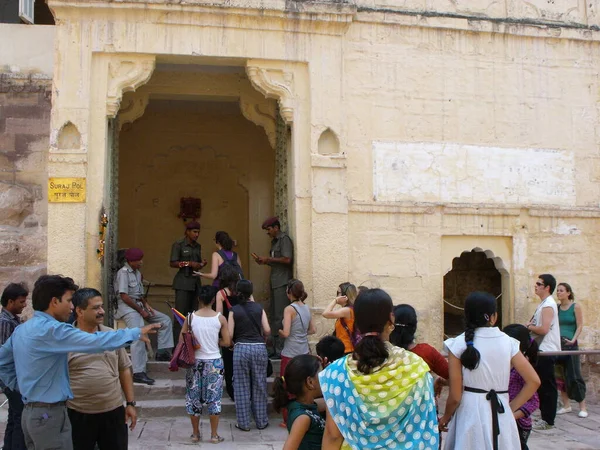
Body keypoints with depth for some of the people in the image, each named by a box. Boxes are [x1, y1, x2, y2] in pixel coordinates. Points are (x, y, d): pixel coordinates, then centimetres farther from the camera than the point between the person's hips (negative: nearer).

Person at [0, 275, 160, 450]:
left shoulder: (21, 330, 11)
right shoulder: (51, 330, -19)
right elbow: (95, 342, -27)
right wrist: (137, 333, -20)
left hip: (30, 412, 10)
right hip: (49, 414, -10)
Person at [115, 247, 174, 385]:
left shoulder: (137, 273, 15)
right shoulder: (123, 272, -12)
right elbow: (124, 296, -19)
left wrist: (146, 305, 1)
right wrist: (141, 311, -16)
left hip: (139, 305, 9)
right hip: (127, 307, -9)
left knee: (165, 320, 7)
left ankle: (162, 352, 5)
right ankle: (138, 373, -29)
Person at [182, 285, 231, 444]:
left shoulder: (191, 317, -6)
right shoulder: (220, 318, -7)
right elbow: (227, 342, -5)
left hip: (195, 361, 1)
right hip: (214, 362, -1)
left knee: (194, 398, 13)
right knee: (214, 398, 8)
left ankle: (195, 434, 22)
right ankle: (214, 435, 14)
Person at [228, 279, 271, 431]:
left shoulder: (234, 310, -2)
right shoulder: (259, 308, 3)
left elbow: (229, 334, -5)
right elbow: (267, 330, 0)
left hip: (241, 348, -2)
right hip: (259, 348, 2)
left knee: (242, 387, 7)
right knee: (259, 386, 10)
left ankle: (243, 423, 11)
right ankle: (261, 421, 18)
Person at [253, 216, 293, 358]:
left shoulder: (284, 239, -8)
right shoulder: (274, 241, 20)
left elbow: (287, 259, -19)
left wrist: (269, 259, -10)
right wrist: (263, 261, 8)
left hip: (282, 283, -9)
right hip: (275, 282, 9)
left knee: (279, 316, -8)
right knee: (273, 315, 10)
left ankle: (281, 349, -5)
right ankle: (275, 348, 16)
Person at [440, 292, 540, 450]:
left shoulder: (458, 344, -8)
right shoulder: (508, 342, 0)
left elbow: (455, 396, -8)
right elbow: (533, 381, -2)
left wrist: (445, 418, 9)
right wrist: (511, 407, 6)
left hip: (471, 413, -2)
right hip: (501, 415, 2)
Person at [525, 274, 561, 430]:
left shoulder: (548, 305, -16)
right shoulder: (544, 304, 15)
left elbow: (544, 329, -25)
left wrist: (529, 327, -9)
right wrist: (530, 326, 1)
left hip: (547, 352, -10)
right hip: (542, 351, 10)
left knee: (547, 386, -4)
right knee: (542, 385, 16)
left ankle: (548, 421, 2)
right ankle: (544, 414, 25)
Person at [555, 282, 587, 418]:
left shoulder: (576, 307, -3)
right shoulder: (557, 308, 9)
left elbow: (580, 326, -7)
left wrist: (573, 340, -18)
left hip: (570, 345, -5)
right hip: (557, 345, 5)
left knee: (574, 375, -3)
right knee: (561, 376, 6)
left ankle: (583, 407, 6)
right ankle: (566, 405, 16)